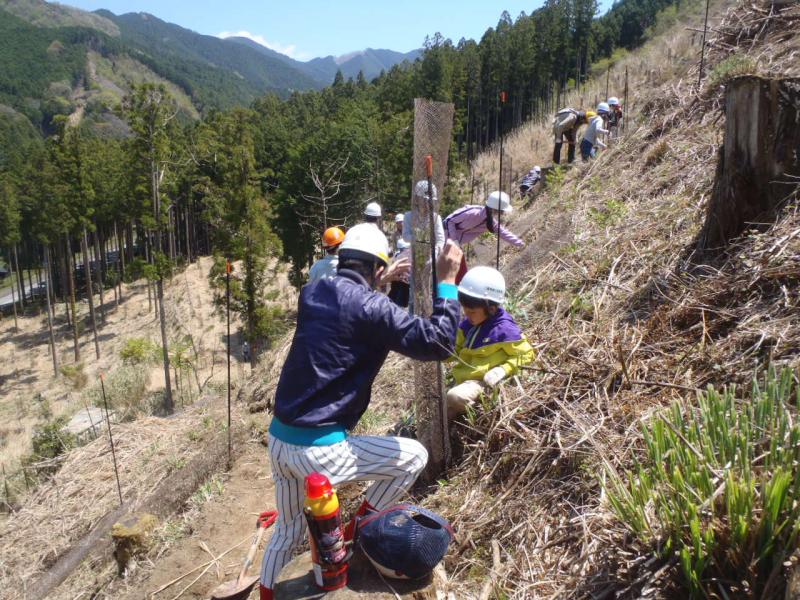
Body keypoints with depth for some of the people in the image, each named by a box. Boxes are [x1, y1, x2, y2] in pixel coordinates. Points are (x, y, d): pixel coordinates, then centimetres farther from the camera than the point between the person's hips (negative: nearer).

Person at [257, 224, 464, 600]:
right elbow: (437, 344, -17)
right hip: (320, 451, -8)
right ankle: (355, 536, 20)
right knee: (414, 456, 12)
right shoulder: (371, 307, -14)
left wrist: (384, 282, 38)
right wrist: (447, 281, -9)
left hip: (278, 440, 8)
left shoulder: (311, 294, 7)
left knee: (287, 532, 28)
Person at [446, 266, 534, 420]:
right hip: (462, 377, 8)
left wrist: (502, 370, -24)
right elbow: (457, 349, 18)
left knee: (455, 396, -33)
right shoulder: (468, 324, 3)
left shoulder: (504, 329, -19)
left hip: (481, 382, -8)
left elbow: (526, 354, -10)